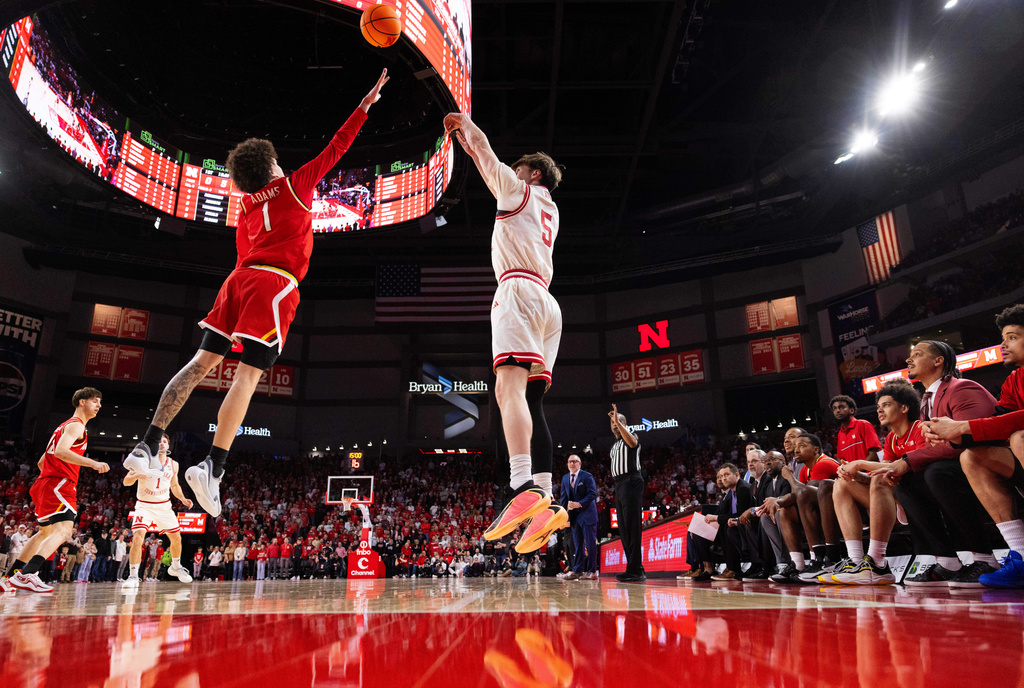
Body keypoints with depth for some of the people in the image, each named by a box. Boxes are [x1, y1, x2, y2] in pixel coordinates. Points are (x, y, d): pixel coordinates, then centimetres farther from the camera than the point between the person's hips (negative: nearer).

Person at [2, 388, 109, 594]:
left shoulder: (65, 426, 26)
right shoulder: (76, 425, -5)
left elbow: (41, 462, 28)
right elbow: (60, 451, -24)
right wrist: (92, 463, -31)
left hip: (45, 484, 11)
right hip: (58, 484, -11)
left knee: (46, 533, 23)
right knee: (64, 530, -23)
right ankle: (27, 574, -36)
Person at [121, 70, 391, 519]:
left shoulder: (246, 203, 24)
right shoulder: (295, 184, 10)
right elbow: (336, 147, 14)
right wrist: (367, 102, 20)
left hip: (242, 277, 7)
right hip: (275, 282, -6)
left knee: (203, 360, 6)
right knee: (248, 373, -12)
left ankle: (147, 446, 4)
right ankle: (213, 466, -18)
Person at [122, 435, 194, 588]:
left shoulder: (173, 464, 2)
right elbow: (126, 482, -12)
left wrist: (183, 498, -1)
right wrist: (137, 475, -34)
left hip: (164, 506, 4)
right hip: (144, 505, -4)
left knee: (176, 538, 9)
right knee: (138, 537, -23)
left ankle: (176, 567, 33)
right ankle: (133, 577, -13)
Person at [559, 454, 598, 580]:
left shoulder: (587, 476, -4)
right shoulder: (565, 478, 13)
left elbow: (592, 493, -11)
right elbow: (563, 497, 15)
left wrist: (580, 503, -21)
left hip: (587, 514, -5)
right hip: (574, 515, 5)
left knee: (590, 543, -4)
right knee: (577, 544, 7)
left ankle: (591, 571, 1)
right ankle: (577, 571, 9)